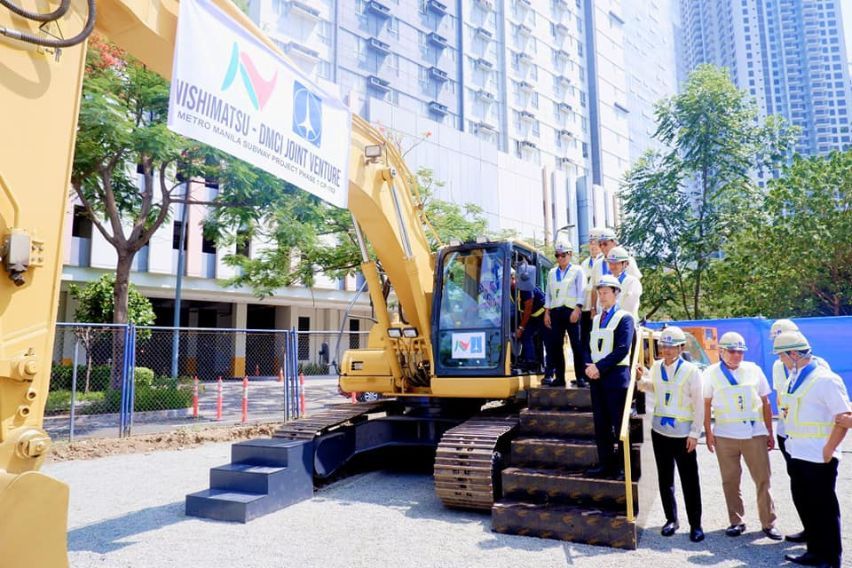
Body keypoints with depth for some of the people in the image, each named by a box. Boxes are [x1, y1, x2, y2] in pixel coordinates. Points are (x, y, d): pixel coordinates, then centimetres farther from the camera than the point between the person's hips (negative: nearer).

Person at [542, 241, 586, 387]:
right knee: (555, 345, 2)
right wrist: (547, 312, 7)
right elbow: (548, 294, 15)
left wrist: (577, 310, -14)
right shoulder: (552, 273, 17)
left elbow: (581, 292, -3)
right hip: (555, 312, 4)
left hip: (571, 311, -4)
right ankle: (559, 377, 7)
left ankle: (581, 377, -1)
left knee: (577, 344, -5)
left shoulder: (577, 271, 5)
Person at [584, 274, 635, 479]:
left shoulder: (624, 317, -3)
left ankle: (623, 466, 7)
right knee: (601, 423, 9)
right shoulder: (596, 319, 18)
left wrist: (599, 367, -15)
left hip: (616, 376, -6)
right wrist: (589, 366, -4)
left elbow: (622, 349, -13)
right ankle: (605, 463, 17)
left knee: (619, 424, -1)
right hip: (597, 377, 6)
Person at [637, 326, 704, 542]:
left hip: (683, 433, -4)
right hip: (660, 430, 5)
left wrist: (695, 433, -9)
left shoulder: (691, 371, -10)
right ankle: (671, 519, 27)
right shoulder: (656, 367, 3)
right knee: (665, 478, 13)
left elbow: (699, 405, -7)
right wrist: (641, 381, 2)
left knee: (690, 481, 3)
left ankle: (695, 524, 16)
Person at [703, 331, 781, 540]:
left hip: (755, 433, 1)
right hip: (725, 435, 0)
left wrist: (770, 433, 8)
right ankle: (736, 522, 19)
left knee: (763, 479, 3)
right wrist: (708, 432, 0)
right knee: (730, 480, 7)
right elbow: (706, 405, 5)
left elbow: (765, 403, 9)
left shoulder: (753, 370, 4)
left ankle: (768, 523, 15)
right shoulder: (712, 373, 1)